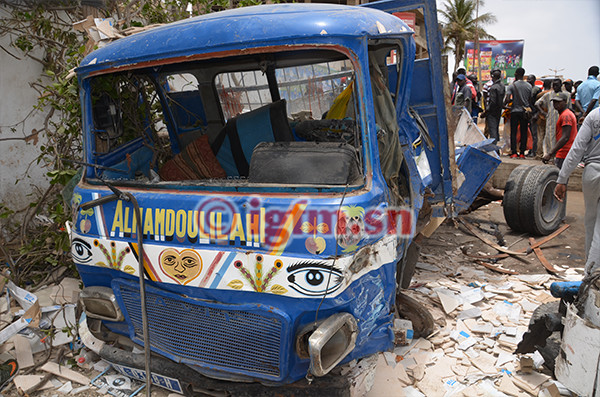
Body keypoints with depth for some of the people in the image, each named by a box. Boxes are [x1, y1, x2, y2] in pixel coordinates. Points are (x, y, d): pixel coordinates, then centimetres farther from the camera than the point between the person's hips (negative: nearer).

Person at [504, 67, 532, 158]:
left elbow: (507, 99, -16)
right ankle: (522, 152, 6)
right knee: (524, 132, 7)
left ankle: (514, 152, -3)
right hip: (525, 111, 3)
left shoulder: (512, 85, -7)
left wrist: (504, 105, 2)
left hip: (515, 111, -3)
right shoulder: (529, 86, 4)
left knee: (513, 132, 2)